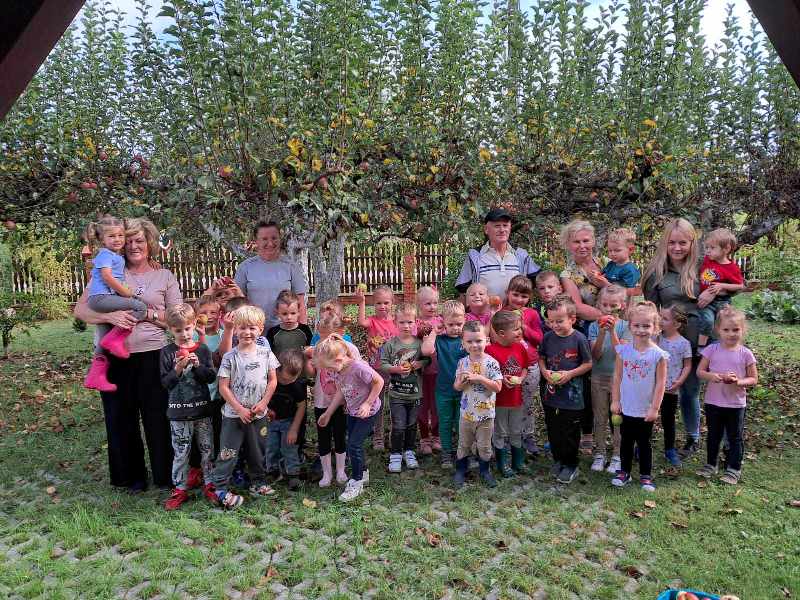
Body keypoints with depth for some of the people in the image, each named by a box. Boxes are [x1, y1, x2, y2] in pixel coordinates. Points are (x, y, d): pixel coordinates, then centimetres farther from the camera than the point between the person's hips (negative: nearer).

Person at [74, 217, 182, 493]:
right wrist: (110, 316, -19)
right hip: (115, 357, 1)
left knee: (158, 417, 6)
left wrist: (149, 314, -13)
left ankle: (165, 474, 25)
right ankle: (131, 476, 31)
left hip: (153, 356, -1)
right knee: (121, 418, 12)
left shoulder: (165, 276, 6)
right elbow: (81, 309, -1)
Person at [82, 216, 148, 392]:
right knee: (140, 307, -23)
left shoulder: (118, 257, 22)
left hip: (107, 299, 9)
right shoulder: (105, 254, -4)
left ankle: (96, 377, 16)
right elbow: (107, 277, -16)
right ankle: (115, 338, -17)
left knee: (104, 346, 10)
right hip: (101, 297, -9)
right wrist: (127, 293, -11)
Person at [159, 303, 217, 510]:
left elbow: (211, 377, -2)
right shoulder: (167, 352, -3)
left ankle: (210, 485, 24)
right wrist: (178, 368, -22)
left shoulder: (203, 349, 1)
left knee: (207, 448, 10)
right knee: (181, 452, 7)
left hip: (202, 409, 1)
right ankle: (180, 489, 20)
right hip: (179, 412, -1)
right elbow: (165, 383, -7)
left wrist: (197, 366, -17)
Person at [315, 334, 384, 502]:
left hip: (368, 411, -8)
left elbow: (379, 382, -22)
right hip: (352, 411, 8)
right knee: (354, 444, 16)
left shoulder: (359, 367, -32)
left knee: (353, 445, -8)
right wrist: (327, 413, 8)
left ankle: (356, 483, 10)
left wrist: (367, 403, -22)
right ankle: (363, 474, 39)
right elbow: (340, 392, 5)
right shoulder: (337, 371, -8)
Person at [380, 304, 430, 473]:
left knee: (412, 424, 16)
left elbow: (428, 359, 7)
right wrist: (396, 369, -21)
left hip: (415, 393, 2)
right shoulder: (390, 344, -7)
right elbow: (383, 364, -6)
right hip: (396, 393, -2)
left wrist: (420, 364, -13)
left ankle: (409, 451, 34)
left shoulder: (419, 343, -2)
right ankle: (396, 454, 18)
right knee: (398, 426, 1)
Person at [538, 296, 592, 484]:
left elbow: (588, 364, -5)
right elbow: (541, 359, 11)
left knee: (570, 433, 8)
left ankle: (571, 465, 28)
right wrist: (545, 372, -7)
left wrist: (570, 374, -16)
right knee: (553, 431, 16)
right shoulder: (548, 337, -2)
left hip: (572, 396, -4)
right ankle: (558, 460, 37)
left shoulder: (579, 339, -13)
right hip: (551, 394, 4)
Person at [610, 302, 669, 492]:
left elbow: (660, 383, -9)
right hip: (626, 408, 2)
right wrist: (615, 401, 0)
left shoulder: (658, 354, -12)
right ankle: (624, 472, 31)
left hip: (646, 411, -2)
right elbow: (617, 377, 1)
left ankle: (646, 476, 28)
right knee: (626, 442, 16)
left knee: (644, 443, 13)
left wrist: (655, 408, -10)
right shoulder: (623, 350, -5)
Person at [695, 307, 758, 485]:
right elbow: (700, 371, -2)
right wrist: (711, 376, -22)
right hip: (713, 402, 1)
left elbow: (754, 379, -2)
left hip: (736, 404, -1)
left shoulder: (746, 353, -7)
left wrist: (739, 381, -21)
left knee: (735, 437, 11)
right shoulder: (712, 350, -6)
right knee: (713, 435, 16)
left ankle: (734, 469, 26)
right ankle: (711, 465, 32)